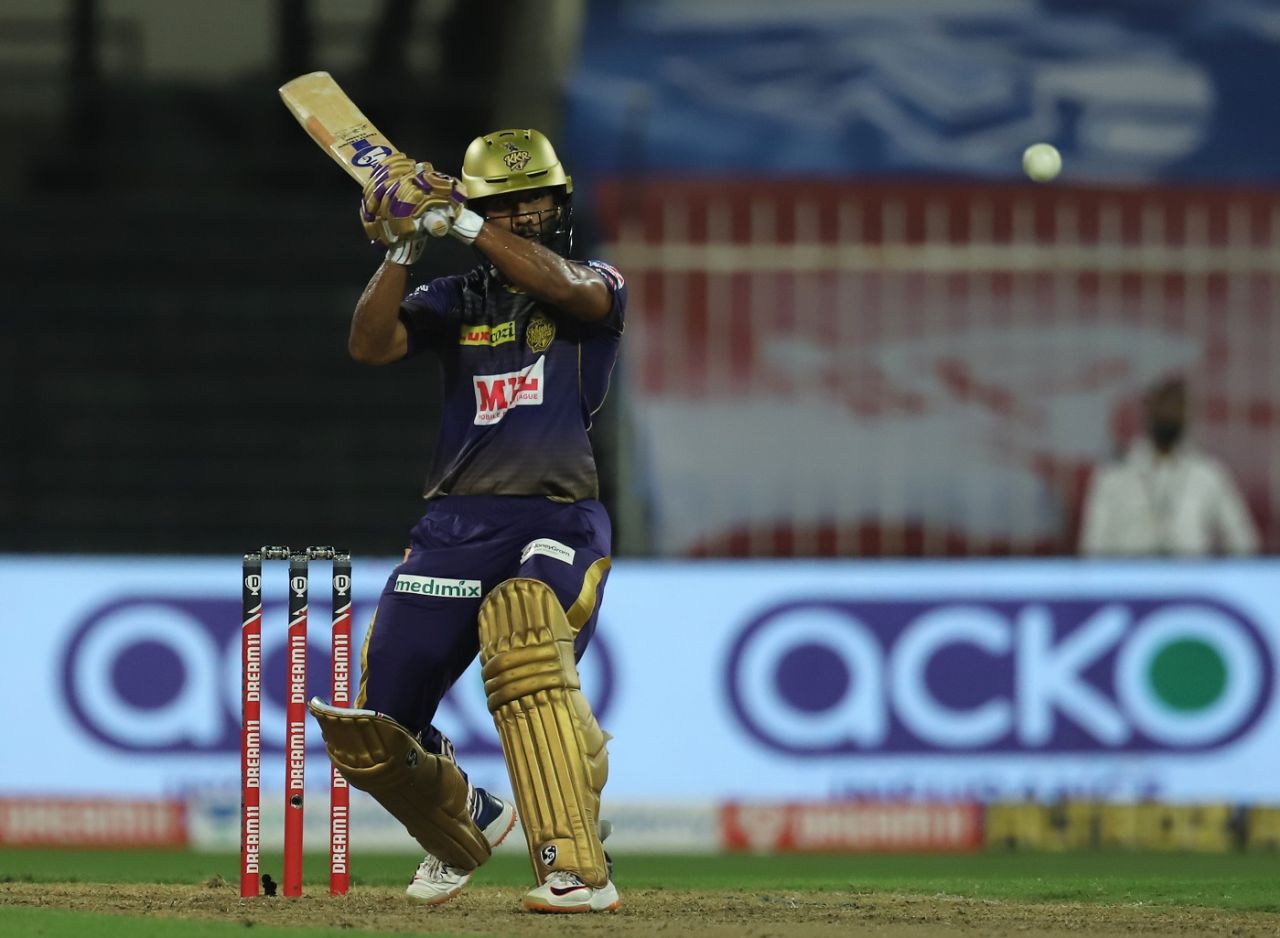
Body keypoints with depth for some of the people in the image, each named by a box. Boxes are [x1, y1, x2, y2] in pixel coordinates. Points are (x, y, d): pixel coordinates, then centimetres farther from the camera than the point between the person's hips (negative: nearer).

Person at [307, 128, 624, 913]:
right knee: (367, 731, 0)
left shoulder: (597, 286, 7)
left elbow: (563, 285, -17)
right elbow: (371, 343, -3)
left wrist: (463, 223, -19)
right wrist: (403, 248, -15)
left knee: (523, 631, -38)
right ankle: (464, 824, 35)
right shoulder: (454, 301, 14)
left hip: (560, 523, -4)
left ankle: (579, 871, -39)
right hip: (458, 525, 4)